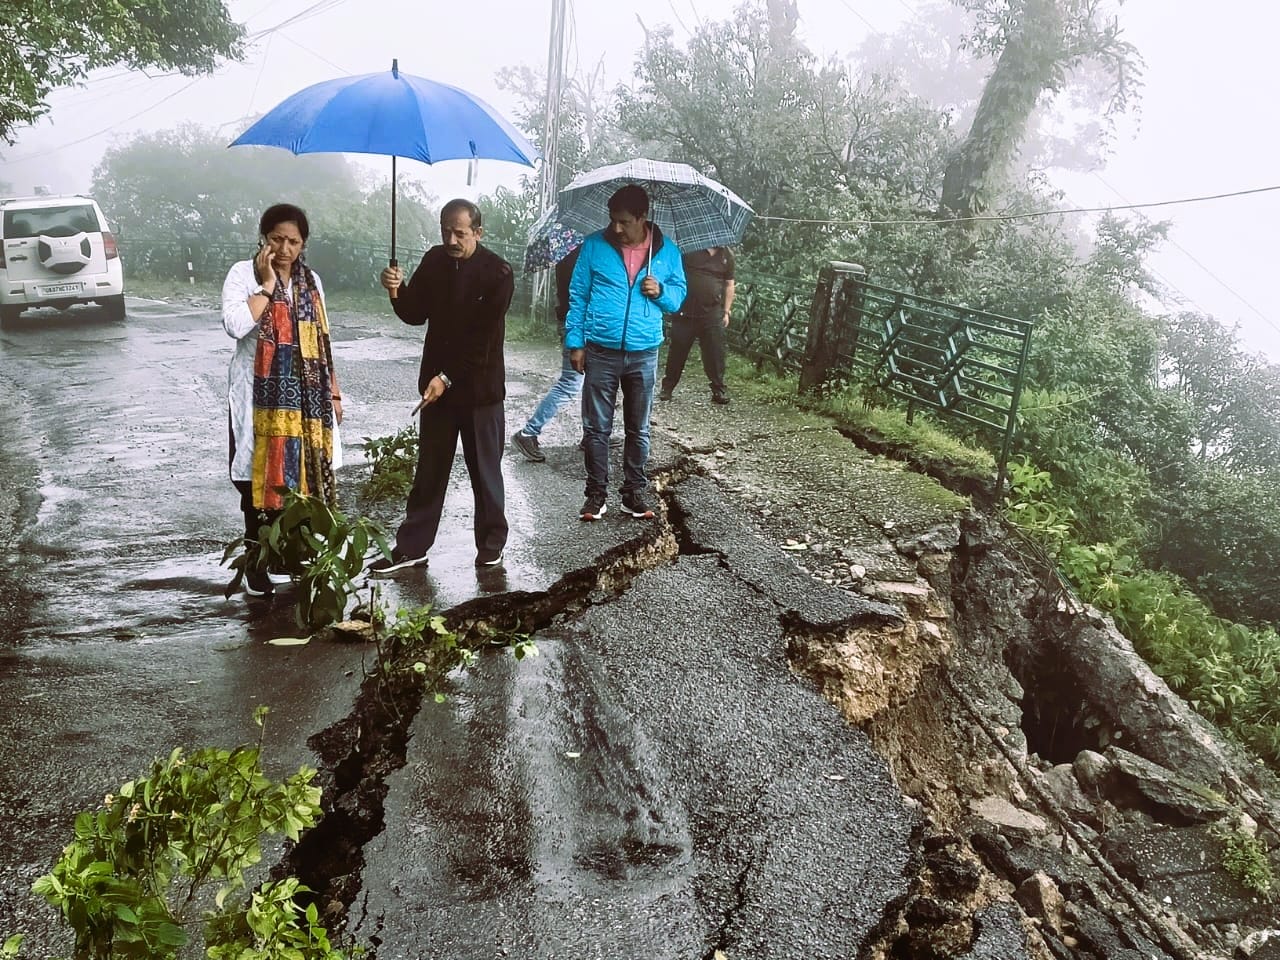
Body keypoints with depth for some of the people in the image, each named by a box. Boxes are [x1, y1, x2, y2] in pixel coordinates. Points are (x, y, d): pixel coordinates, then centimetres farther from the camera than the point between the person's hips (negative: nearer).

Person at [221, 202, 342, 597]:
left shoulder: (310, 281, 12)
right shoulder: (243, 274, -4)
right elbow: (235, 325, -20)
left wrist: (333, 392, 14)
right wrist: (267, 284, -16)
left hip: (305, 398, 5)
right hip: (261, 397, -4)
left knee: (306, 476, 6)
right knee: (261, 478, -2)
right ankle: (256, 563, 7)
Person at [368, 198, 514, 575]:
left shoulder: (497, 272, -13)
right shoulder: (434, 260, 3)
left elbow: (485, 338, -16)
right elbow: (416, 315, 8)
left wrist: (447, 377, -18)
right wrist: (398, 291, -13)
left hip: (479, 387, -4)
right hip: (436, 383, 5)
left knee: (485, 471, 7)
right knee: (429, 471, 11)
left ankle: (491, 544, 22)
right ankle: (411, 548, 17)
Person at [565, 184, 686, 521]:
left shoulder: (667, 251, 2)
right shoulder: (595, 246, -1)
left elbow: (679, 295, 11)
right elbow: (578, 296, 2)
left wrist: (661, 291, -11)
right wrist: (575, 342, -4)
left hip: (643, 355, 1)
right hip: (600, 352, -1)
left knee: (638, 430, 10)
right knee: (596, 428, 3)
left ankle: (635, 492, 20)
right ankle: (596, 493, 13)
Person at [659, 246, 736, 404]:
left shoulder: (727, 254, 7)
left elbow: (729, 285, 13)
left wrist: (726, 311, 9)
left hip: (712, 314, 2)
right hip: (685, 312, -2)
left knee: (715, 354, 1)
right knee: (677, 352, 6)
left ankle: (719, 390, 10)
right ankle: (667, 388, 18)